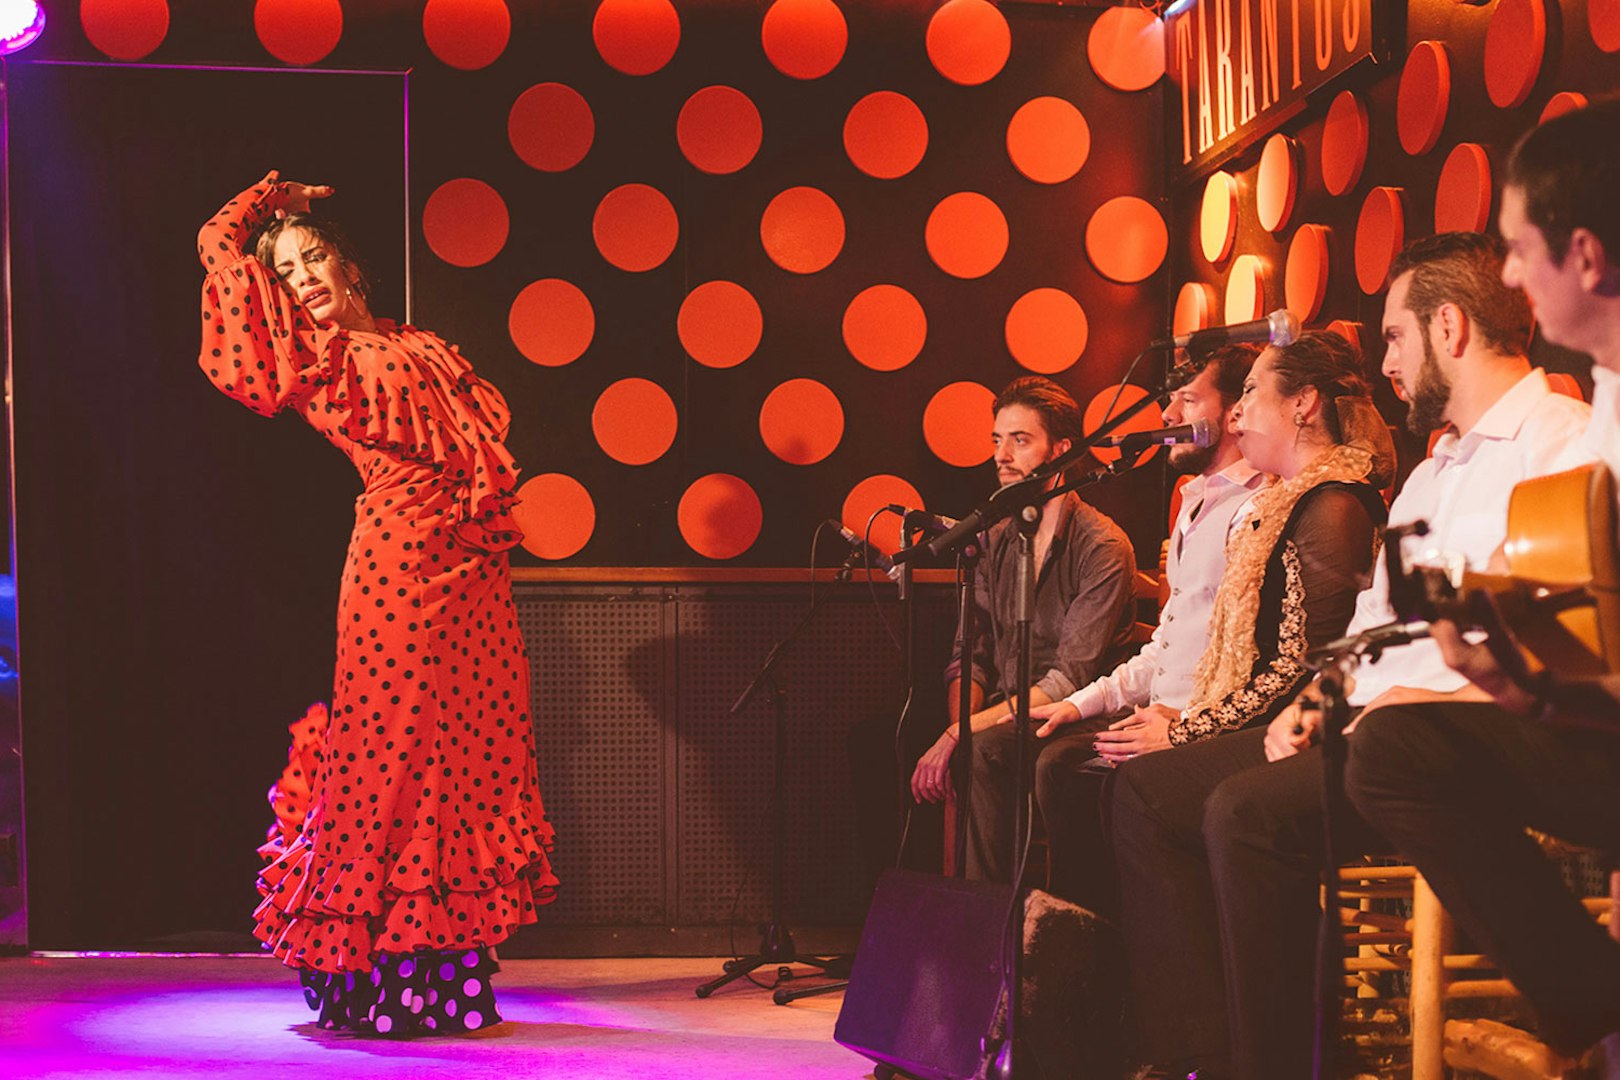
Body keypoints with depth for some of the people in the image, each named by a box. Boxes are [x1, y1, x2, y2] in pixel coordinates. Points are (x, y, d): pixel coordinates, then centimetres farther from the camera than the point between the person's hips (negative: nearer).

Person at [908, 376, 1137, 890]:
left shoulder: (1103, 548, -10)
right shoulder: (995, 541, 13)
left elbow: (1069, 680, -18)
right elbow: (971, 656, 10)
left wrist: (966, 732, -25)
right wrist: (956, 723, -13)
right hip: (1004, 720, 6)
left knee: (982, 752, -36)